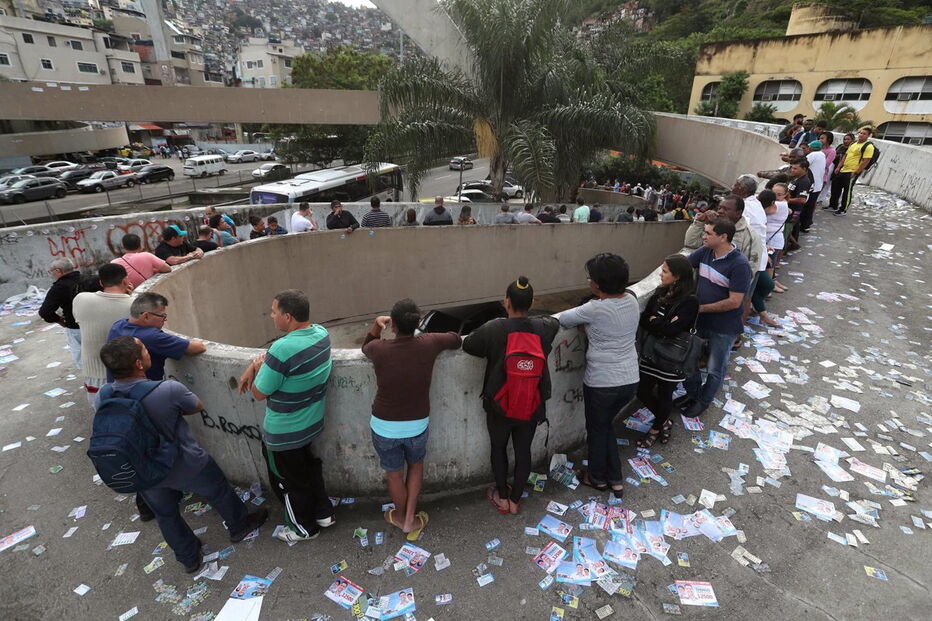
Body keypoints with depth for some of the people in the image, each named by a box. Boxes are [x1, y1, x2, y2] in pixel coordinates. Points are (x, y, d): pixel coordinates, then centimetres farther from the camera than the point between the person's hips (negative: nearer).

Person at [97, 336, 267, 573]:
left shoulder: (103, 397, -18)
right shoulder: (169, 390, -33)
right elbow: (198, 406, -11)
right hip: (186, 467, -4)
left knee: (166, 515, 27)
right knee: (219, 493, 24)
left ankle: (188, 557, 48)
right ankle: (239, 526, 49)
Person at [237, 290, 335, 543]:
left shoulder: (283, 350, -33)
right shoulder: (321, 333, -9)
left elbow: (259, 393, -19)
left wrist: (258, 368, -3)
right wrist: (253, 366, 3)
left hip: (284, 433, -7)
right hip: (311, 423, 7)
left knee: (289, 480, 18)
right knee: (308, 467, 29)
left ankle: (304, 528, 39)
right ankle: (324, 513, 45)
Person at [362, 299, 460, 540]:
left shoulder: (379, 349, -18)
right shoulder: (428, 344, -16)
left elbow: (366, 346, 10)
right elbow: (456, 339, 6)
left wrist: (376, 325, -2)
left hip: (384, 426, 0)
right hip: (417, 424, 1)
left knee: (394, 474, 22)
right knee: (416, 465, 29)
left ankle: (402, 517, 46)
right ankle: (410, 520, 32)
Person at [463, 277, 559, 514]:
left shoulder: (493, 329, -21)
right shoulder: (543, 328, -11)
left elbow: (467, 345, -4)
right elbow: (555, 321, 14)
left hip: (499, 405, -2)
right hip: (532, 405, 2)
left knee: (499, 448, 22)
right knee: (523, 451, 20)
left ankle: (502, 498, 37)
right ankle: (515, 500, 36)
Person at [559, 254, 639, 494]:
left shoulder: (595, 309, -21)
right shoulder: (632, 301, -1)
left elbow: (564, 319, -8)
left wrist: (580, 320, 11)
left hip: (601, 383, -6)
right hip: (630, 380, 6)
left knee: (596, 430, 18)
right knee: (606, 424, 26)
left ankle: (597, 478, 39)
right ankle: (616, 479, 34)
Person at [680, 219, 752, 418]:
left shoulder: (739, 264, -24)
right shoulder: (705, 252, -6)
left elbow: (734, 302, -25)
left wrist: (701, 308, -20)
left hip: (723, 327, -6)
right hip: (698, 320, 6)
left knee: (714, 370, 14)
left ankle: (703, 401, 37)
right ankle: (693, 393, 43)